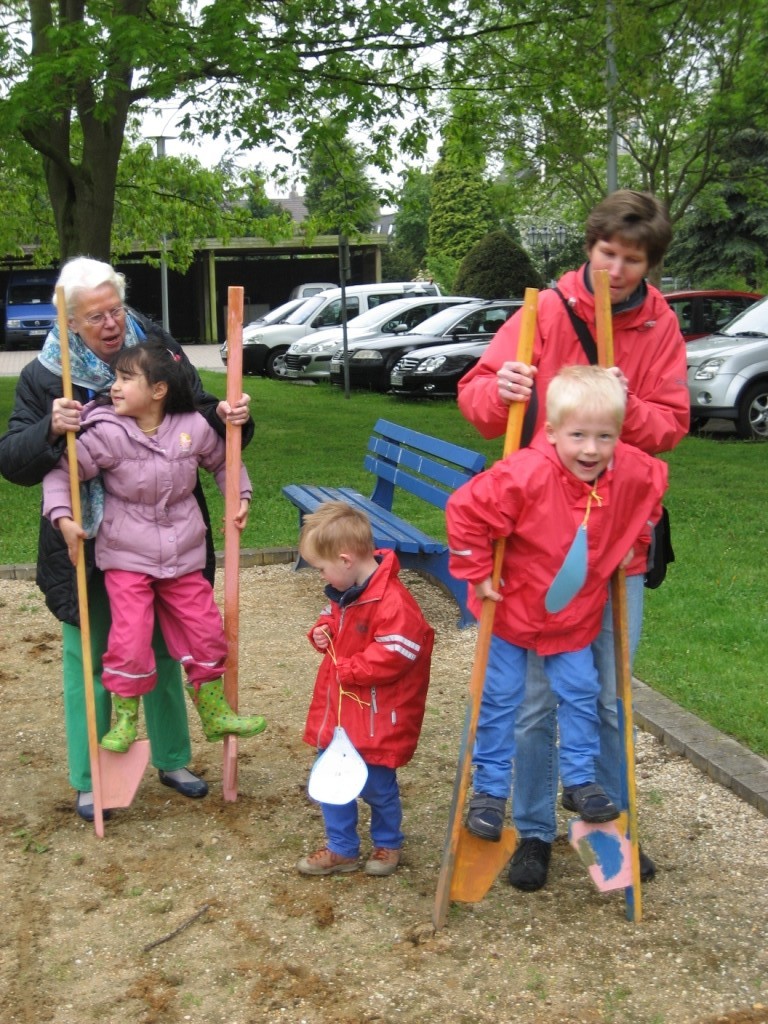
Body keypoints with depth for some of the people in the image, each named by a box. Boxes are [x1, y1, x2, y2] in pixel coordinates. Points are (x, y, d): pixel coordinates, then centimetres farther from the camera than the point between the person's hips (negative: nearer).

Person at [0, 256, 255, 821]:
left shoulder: (160, 350, -5)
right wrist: (51, 430, -31)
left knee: (164, 651, 17)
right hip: (88, 547, -2)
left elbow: (202, 420, 5)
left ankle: (172, 759, 36)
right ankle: (88, 780, 26)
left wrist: (228, 417, -18)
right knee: (89, 660, 10)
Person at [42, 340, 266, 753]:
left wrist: (241, 497, 6)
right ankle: (123, 720, 14)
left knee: (206, 635, 10)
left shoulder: (194, 428, -8)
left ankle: (215, 713, 29)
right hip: (126, 558, -3)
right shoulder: (106, 433, -17)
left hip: (184, 557, 3)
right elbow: (63, 470, -13)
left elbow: (223, 461, 11)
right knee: (129, 643, -9)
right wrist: (62, 517, -22)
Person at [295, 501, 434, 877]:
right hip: (336, 709, 8)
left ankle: (388, 844, 34)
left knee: (377, 785, 9)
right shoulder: (343, 593, 3)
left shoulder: (391, 602, -27)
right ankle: (341, 849, 30)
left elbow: (393, 656, -29)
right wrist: (321, 632, -1)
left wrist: (346, 669, -22)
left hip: (375, 719, -8)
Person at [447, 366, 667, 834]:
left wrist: (634, 542, 8)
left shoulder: (633, 472, -16)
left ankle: (580, 778, 30)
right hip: (511, 608, -3)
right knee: (500, 699, 8)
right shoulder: (528, 475, -33)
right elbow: (466, 509, -28)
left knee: (581, 693, 11)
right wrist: (476, 572, -22)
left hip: (576, 614, 4)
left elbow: (653, 489, 10)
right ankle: (490, 788, 23)